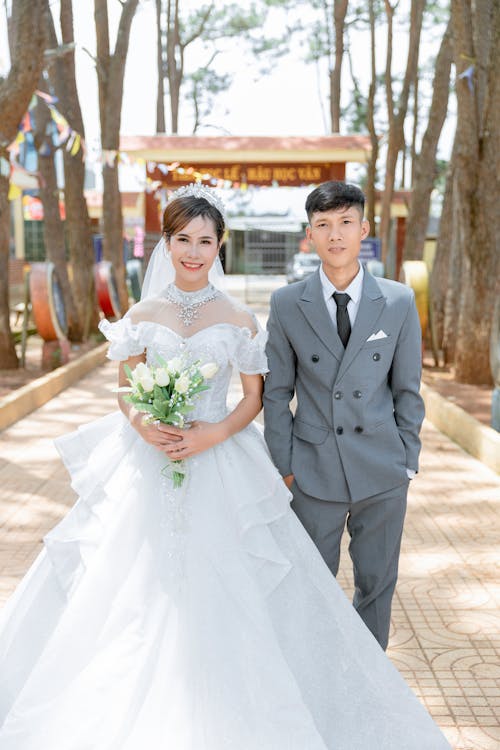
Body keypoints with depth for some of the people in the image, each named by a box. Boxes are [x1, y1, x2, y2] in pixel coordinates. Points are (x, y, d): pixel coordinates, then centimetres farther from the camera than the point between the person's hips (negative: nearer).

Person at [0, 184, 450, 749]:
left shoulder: (239, 320, -2)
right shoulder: (143, 315, 2)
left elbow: (254, 398, 1)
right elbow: (126, 394, 6)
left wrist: (213, 433, -15)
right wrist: (144, 427, -14)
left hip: (220, 469, -1)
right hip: (148, 468, 2)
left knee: (218, 593, 2)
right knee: (137, 590, 5)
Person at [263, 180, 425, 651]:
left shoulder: (399, 302, -1)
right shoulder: (286, 304, -2)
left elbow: (407, 388, 4)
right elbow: (276, 391, 2)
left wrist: (408, 459, 2)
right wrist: (283, 463, -1)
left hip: (384, 471, 1)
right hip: (314, 471, 0)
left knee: (377, 581, 13)